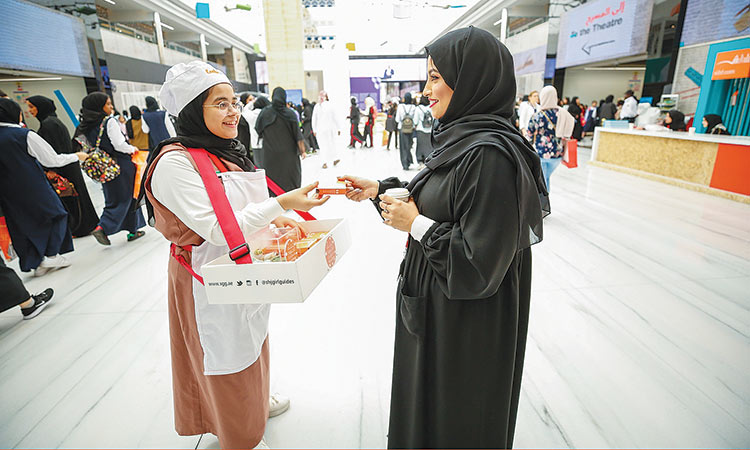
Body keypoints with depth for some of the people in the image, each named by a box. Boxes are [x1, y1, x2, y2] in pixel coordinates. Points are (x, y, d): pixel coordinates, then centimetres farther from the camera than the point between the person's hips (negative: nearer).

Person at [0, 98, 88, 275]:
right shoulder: (25, 135, -15)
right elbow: (53, 160, -12)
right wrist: (77, 156, 1)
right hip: (34, 188, -5)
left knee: (22, 224, 13)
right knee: (56, 215, 13)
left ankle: (36, 262, 16)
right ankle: (51, 255, 7)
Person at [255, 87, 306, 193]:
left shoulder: (264, 113, -2)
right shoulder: (290, 113, -8)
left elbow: (258, 130, 8)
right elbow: (298, 135, -7)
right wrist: (302, 150, 3)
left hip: (270, 155, 2)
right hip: (289, 155, -1)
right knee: (291, 181, 7)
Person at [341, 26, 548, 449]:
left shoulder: (490, 154, -28)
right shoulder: (461, 138, 3)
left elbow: (479, 263, -29)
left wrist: (417, 225, -20)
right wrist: (378, 190, 5)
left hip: (467, 323, -9)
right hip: (437, 303, 9)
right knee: (427, 398, 31)